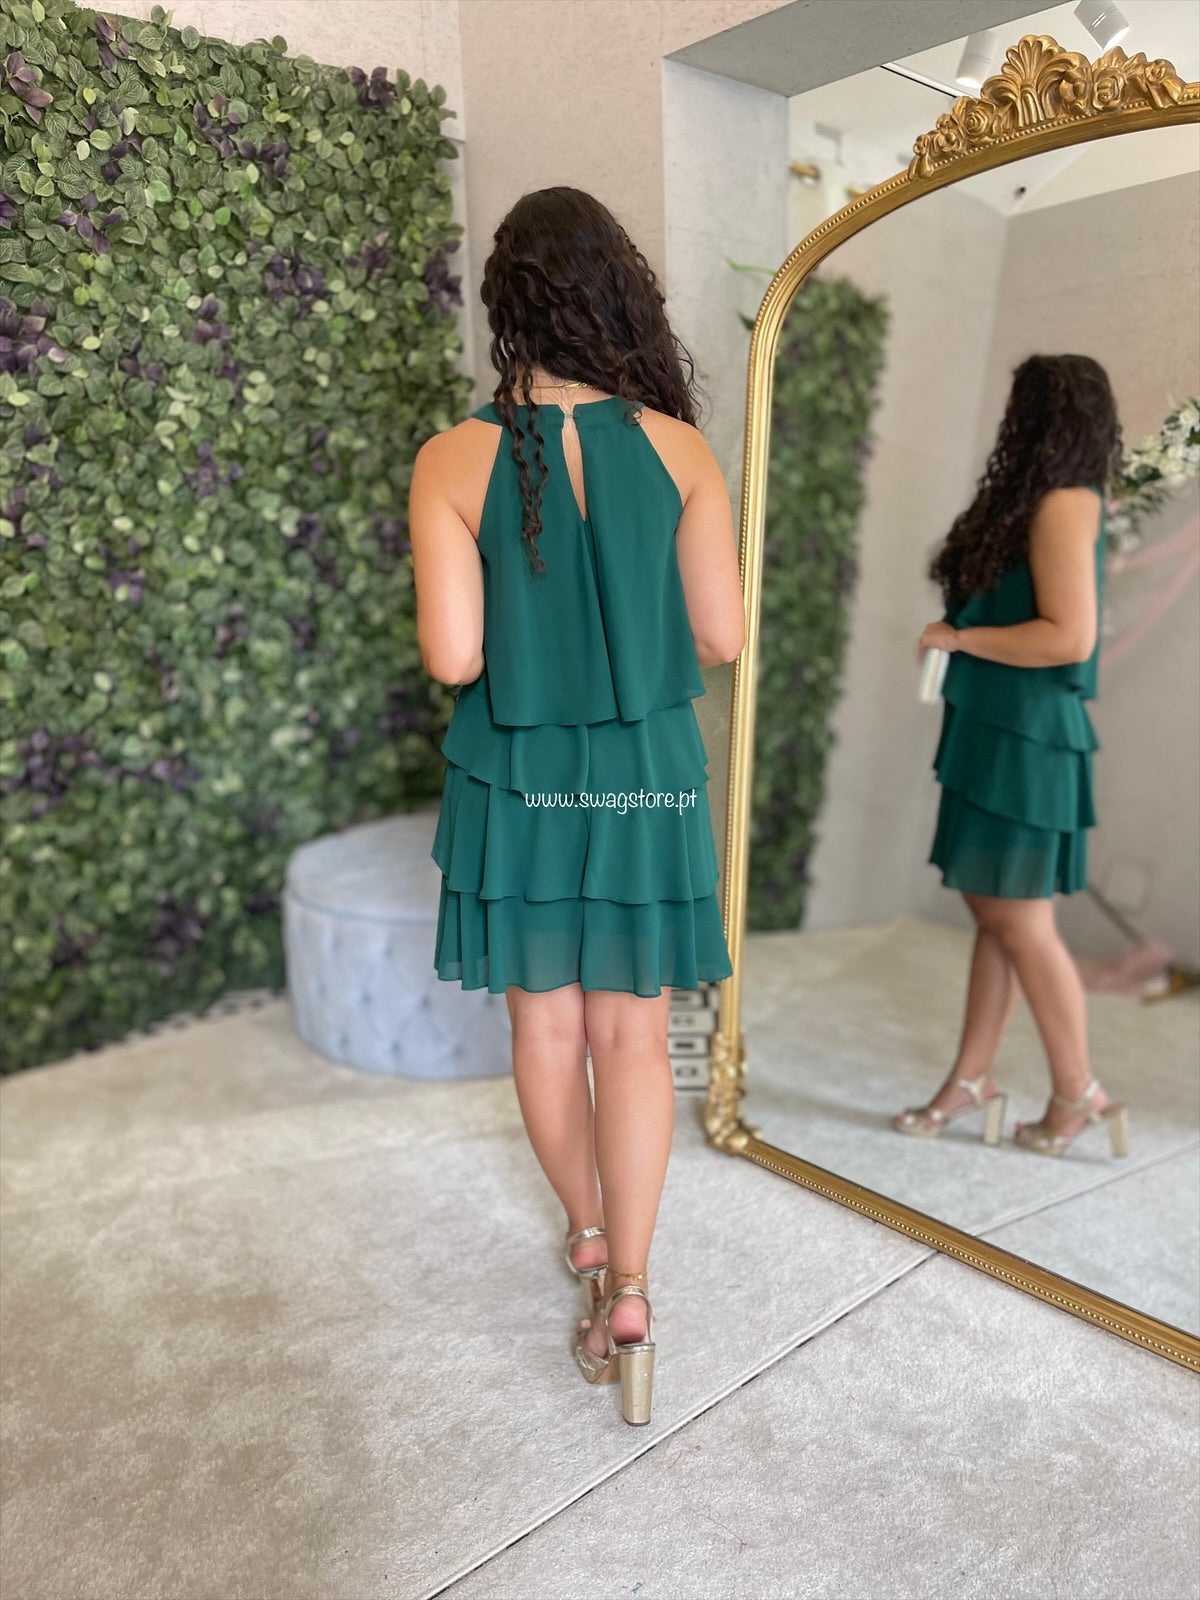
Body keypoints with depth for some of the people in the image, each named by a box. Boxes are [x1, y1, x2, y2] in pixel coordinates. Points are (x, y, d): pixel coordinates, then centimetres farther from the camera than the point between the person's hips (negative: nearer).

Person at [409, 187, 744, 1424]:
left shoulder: (455, 462, -10)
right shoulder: (677, 450, -7)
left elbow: (452, 657, -13)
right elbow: (722, 637, -5)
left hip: (517, 783, 0)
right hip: (645, 781, 1)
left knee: (547, 1029, 17)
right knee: (633, 1037, 11)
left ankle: (588, 1235, 36)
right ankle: (628, 1286, 11)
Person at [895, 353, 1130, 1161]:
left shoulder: (1064, 505, -12)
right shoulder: (1038, 503, 16)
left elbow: (1070, 636, -20)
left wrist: (958, 637, -13)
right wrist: (961, 638, 3)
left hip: (1025, 739, -9)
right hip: (994, 733, 9)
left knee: (1022, 922, -1)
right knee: (993, 914, 12)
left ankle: (1079, 1095, 15)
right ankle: (970, 1079, 22)